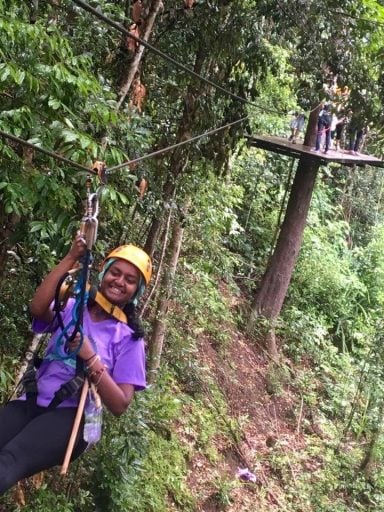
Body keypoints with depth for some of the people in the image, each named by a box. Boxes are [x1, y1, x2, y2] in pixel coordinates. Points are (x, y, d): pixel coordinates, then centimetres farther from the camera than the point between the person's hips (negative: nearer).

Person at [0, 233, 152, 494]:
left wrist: (90, 356, -14)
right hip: (32, 402, 3)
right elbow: (38, 308, -13)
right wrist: (71, 258, -13)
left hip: (72, 416, -2)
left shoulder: (129, 338, 5)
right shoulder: (73, 307, 11)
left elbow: (120, 405, -3)